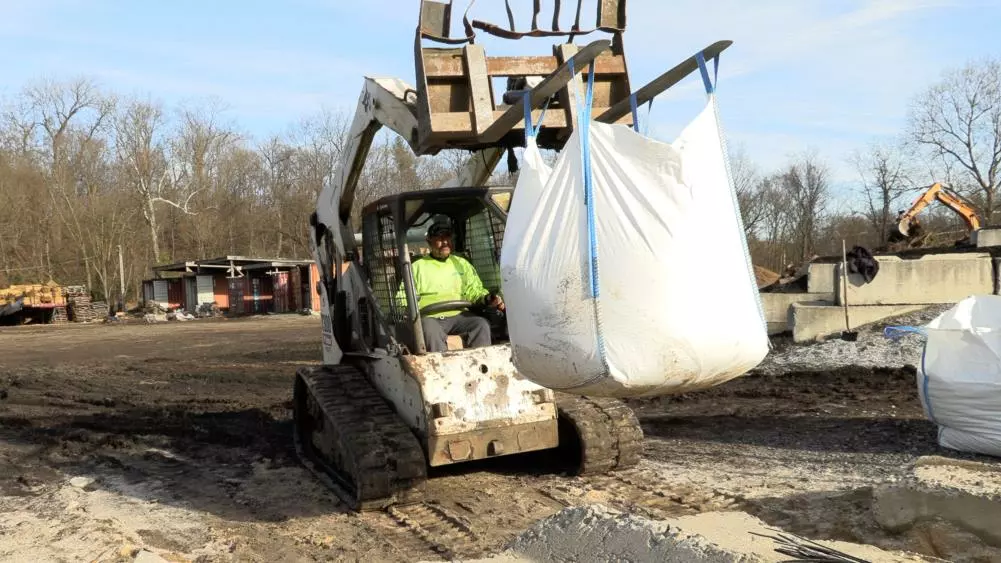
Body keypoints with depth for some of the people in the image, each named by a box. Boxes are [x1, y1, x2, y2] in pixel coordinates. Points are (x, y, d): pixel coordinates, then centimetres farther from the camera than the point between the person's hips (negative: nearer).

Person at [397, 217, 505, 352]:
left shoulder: (461, 263, 22)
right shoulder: (417, 267, 14)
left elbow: (474, 291, 15)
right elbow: (404, 297, 8)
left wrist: (488, 299, -8)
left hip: (458, 315, 3)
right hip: (429, 317, -2)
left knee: (481, 324, -26)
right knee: (431, 331, -36)